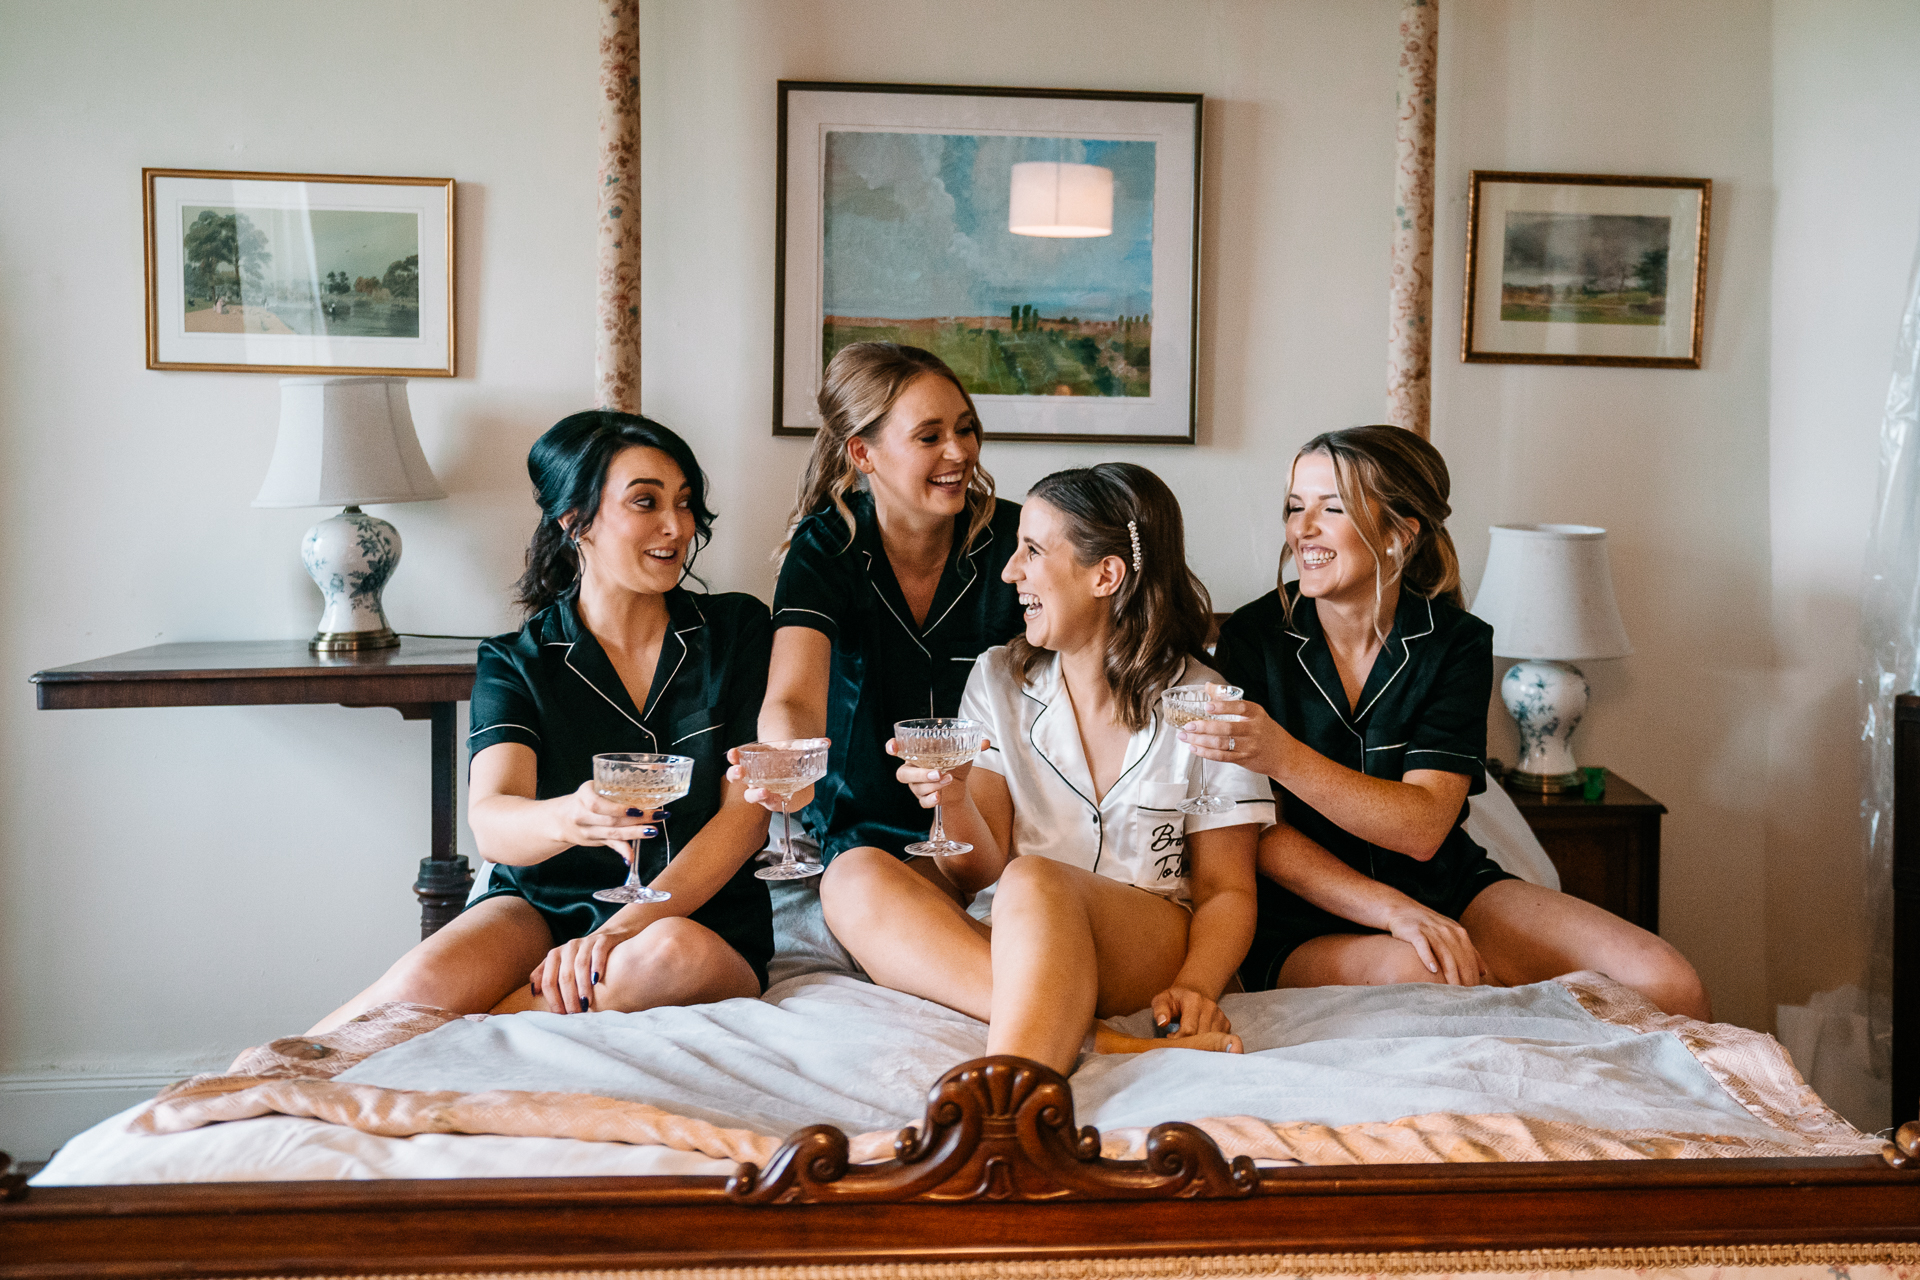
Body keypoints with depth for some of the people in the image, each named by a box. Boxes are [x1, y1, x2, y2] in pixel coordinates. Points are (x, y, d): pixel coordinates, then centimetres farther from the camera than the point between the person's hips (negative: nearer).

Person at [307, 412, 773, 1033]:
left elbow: (747, 812, -2)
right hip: (543, 908, 0)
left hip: (698, 917, 1)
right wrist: (567, 819, -39)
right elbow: (490, 823, -14)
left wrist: (626, 927, -17)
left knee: (670, 956, -36)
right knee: (429, 979, -33)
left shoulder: (736, 631, 5)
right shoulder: (515, 662, 3)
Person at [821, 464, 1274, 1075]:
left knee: (1034, 881, -35)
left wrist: (1194, 988, -18)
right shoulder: (999, 679, 10)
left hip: (1149, 948, -3)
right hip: (992, 947, 4)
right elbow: (975, 875, 4)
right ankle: (1090, 1037, -36)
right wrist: (956, 802, -18)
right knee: (854, 876, -23)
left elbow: (1227, 891, 2)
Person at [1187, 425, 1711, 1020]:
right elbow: (1256, 832, -12)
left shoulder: (1457, 643, -4)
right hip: (1306, 921, -2)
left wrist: (1284, 757, -32)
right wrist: (1394, 910, -25)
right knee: (1414, 973, -36)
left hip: (1447, 889, 2)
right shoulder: (1252, 637, -7)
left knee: (1672, 989, -16)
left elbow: (1423, 827, -16)